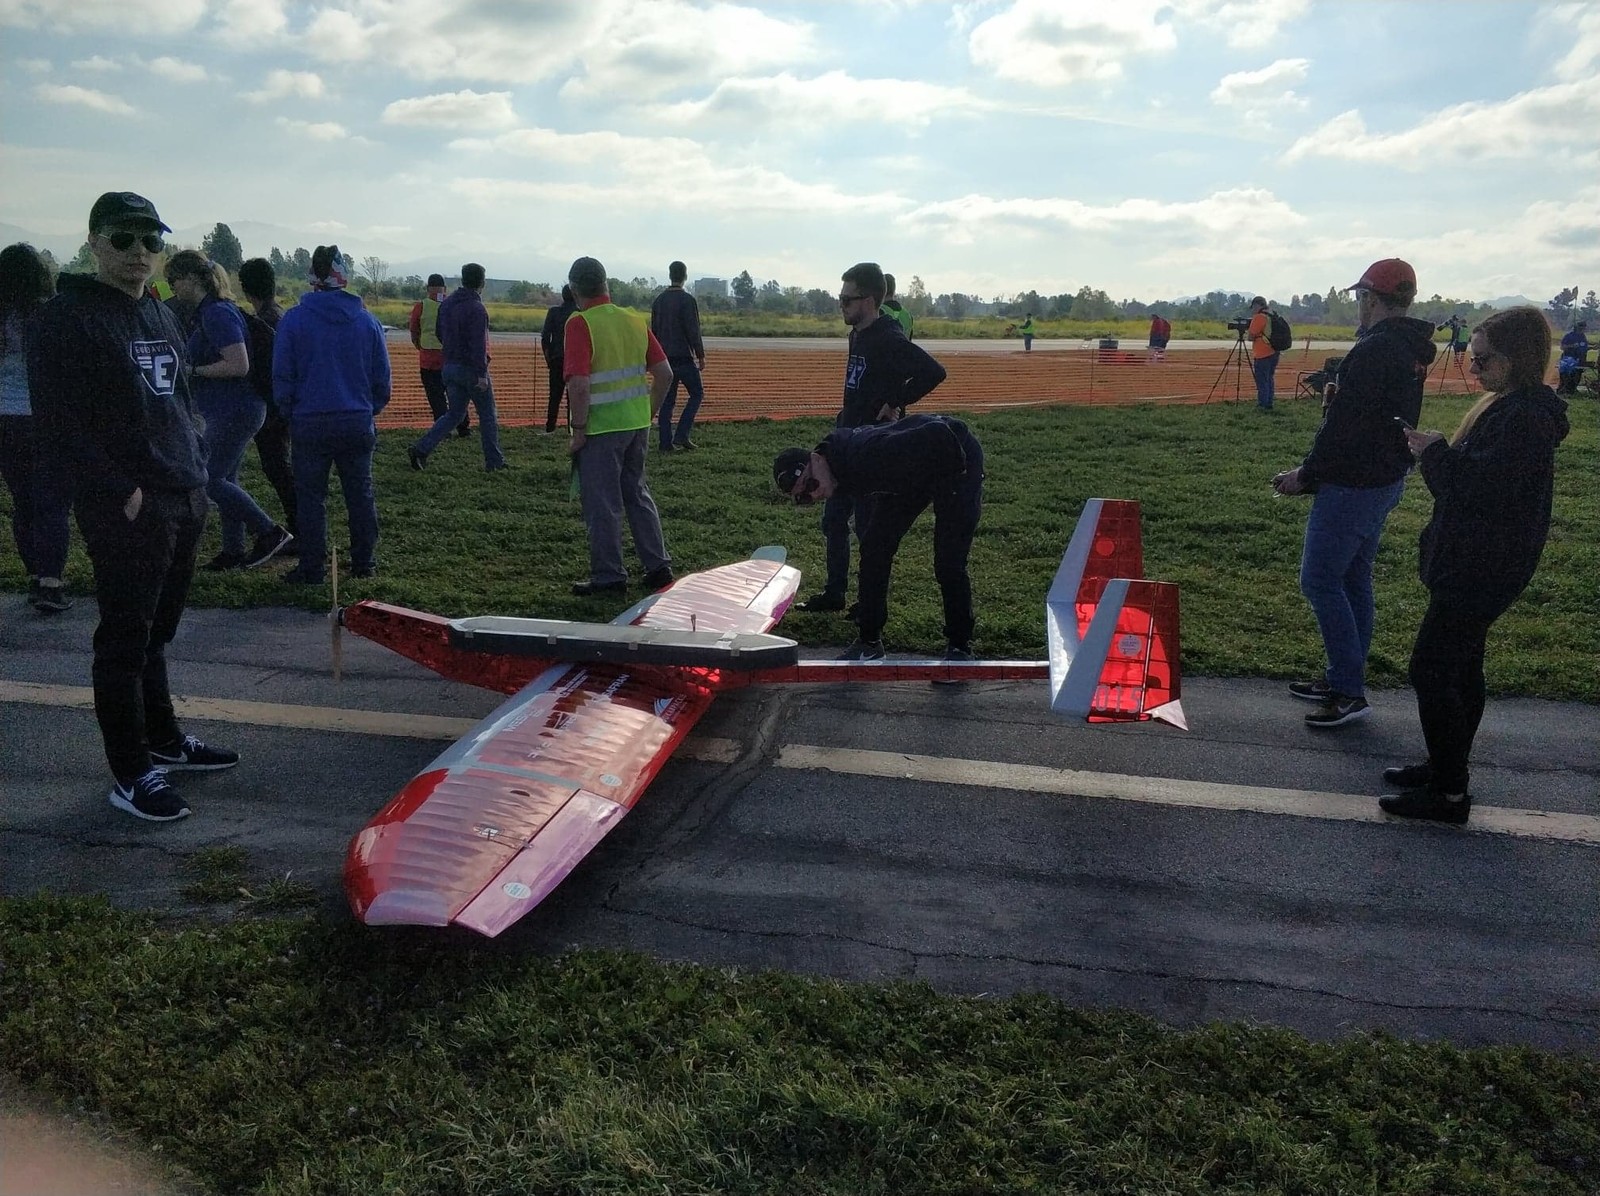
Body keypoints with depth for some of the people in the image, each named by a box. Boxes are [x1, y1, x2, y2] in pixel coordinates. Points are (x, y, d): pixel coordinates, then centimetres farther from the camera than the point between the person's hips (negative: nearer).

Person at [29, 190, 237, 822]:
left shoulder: (160, 315, 17)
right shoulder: (68, 318, -8)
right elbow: (59, 415, -14)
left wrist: (196, 467, 13)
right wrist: (121, 490, -18)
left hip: (186, 501, 8)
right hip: (127, 509, -8)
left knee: (156, 631, 19)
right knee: (126, 640, -1)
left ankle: (163, 739, 32)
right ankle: (131, 774, 7)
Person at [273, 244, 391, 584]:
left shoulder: (294, 319, -6)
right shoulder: (367, 320, 0)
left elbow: (281, 377, -3)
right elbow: (382, 377, 6)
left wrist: (290, 415, 10)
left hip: (310, 424, -2)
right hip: (358, 424, 2)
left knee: (311, 498, 6)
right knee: (360, 494, 13)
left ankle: (311, 569, 10)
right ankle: (364, 563, 20)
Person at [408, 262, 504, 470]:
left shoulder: (446, 304, 8)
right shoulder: (476, 308, -17)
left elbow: (440, 334, 17)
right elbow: (478, 344, -23)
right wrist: (482, 374, -23)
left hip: (450, 366, 7)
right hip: (471, 368, -7)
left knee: (454, 414, 14)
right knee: (487, 416, 7)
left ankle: (421, 449, 0)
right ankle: (494, 461, 14)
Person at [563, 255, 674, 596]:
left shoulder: (580, 323, -13)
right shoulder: (635, 319, 5)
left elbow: (579, 384, -22)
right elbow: (664, 373, 6)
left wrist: (579, 428, -12)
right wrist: (650, 414, 15)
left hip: (600, 428, -6)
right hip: (638, 424, 6)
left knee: (602, 504, 5)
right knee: (637, 493, 19)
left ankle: (608, 577, 13)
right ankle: (658, 566, 22)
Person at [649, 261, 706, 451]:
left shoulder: (658, 300, 10)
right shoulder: (687, 300, -10)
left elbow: (653, 330, 15)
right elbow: (693, 331, -13)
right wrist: (701, 356, -6)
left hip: (664, 357, 6)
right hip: (684, 357, -6)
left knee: (667, 400, 8)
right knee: (696, 394, 6)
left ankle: (666, 442, 5)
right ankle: (681, 435, -5)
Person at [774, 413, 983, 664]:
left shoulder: (867, 455, -40)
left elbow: (938, 433, -40)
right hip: (911, 474, 8)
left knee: (948, 564, -14)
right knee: (873, 548, 0)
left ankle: (960, 647, 4)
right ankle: (869, 642, 11)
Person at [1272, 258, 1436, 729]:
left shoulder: (1374, 350, -20)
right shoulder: (1414, 350, 11)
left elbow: (1344, 426, -23)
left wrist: (1307, 475, -12)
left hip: (1352, 486, -10)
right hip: (1387, 479, 10)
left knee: (1319, 580, -4)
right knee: (1354, 578, 16)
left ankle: (1349, 692, -2)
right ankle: (1343, 679, 26)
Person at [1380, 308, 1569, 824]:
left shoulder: (1524, 418, -21)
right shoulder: (1509, 406, 12)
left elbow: (1477, 485, -26)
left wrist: (1436, 452, -13)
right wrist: (1438, 452, 0)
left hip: (1481, 569, -11)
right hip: (1473, 563, 11)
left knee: (1430, 670, -7)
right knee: (1461, 668, 18)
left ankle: (1448, 794, 2)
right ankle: (1448, 768, 30)